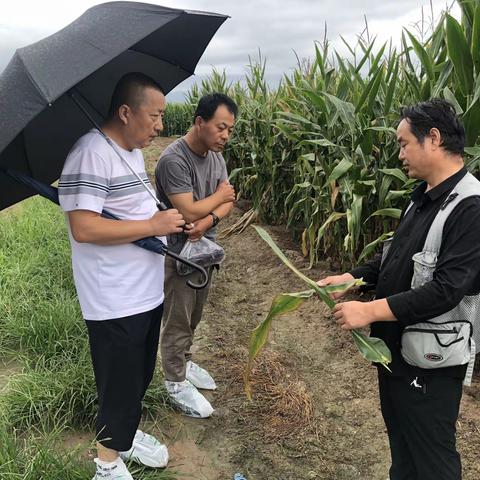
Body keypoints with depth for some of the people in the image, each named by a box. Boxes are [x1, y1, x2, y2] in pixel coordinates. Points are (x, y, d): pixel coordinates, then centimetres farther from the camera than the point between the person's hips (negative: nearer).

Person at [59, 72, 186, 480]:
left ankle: (127, 433, 47)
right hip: (114, 303, -9)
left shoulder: (135, 152, 11)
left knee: (140, 377, 24)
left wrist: (168, 223, 8)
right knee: (119, 385, 8)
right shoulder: (91, 154, -21)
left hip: (148, 293, 9)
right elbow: (83, 228, -28)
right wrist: (153, 225, -22)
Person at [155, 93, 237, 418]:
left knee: (194, 316, 22)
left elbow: (228, 203, 0)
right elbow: (188, 211, -28)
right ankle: (176, 382, 23)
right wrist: (219, 195, -13)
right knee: (177, 320, 7)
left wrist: (210, 219, -21)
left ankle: (184, 362, 42)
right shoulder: (173, 159, -24)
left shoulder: (216, 155, 2)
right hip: (179, 253, -8)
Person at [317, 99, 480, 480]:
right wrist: (350, 278, 4)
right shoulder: (424, 199, 7)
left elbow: (447, 289, -29)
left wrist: (370, 310, -28)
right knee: (401, 446, 26)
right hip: (394, 348, 9)